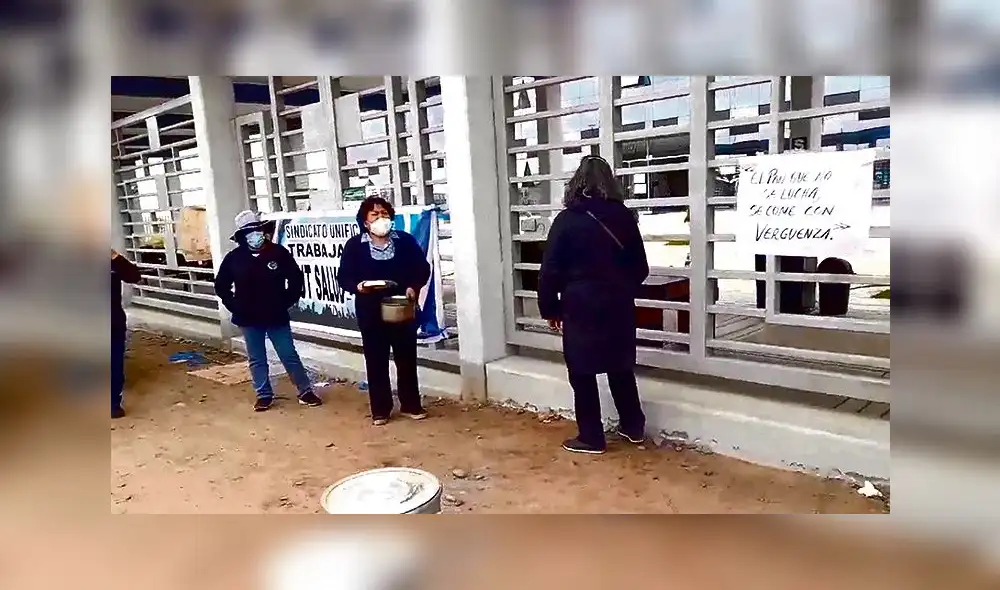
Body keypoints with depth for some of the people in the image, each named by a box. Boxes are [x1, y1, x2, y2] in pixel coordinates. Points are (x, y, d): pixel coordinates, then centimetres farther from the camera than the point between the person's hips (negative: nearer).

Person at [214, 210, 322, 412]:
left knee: (290, 356, 4)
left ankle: (305, 392, 15)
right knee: (256, 360, 12)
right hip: (249, 320, 2)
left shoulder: (278, 252, -9)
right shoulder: (234, 258, -4)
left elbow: (296, 278, 0)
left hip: (277, 317, -2)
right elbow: (221, 286, 9)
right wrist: (235, 306, 1)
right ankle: (264, 395, 26)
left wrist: (286, 302, -4)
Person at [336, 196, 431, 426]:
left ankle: (411, 405, 23)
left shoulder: (405, 240, 2)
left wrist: (414, 287, -15)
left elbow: (423, 268, 3)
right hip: (371, 312, -1)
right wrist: (357, 286, -21)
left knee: (407, 358, 9)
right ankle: (380, 410, 18)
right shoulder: (354, 245, -1)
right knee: (376, 361, 6)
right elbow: (343, 277, -1)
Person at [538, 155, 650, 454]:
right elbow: (641, 267, 10)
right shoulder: (624, 217, 3)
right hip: (618, 307, 5)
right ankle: (634, 427, 30)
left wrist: (550, 308, 2)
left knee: (583, 373, 7)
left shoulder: (567, 220, -9)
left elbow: (550, 270, -9)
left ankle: (591, 437, 14)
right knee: (621, 368, 19)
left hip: (580, 307, -4)